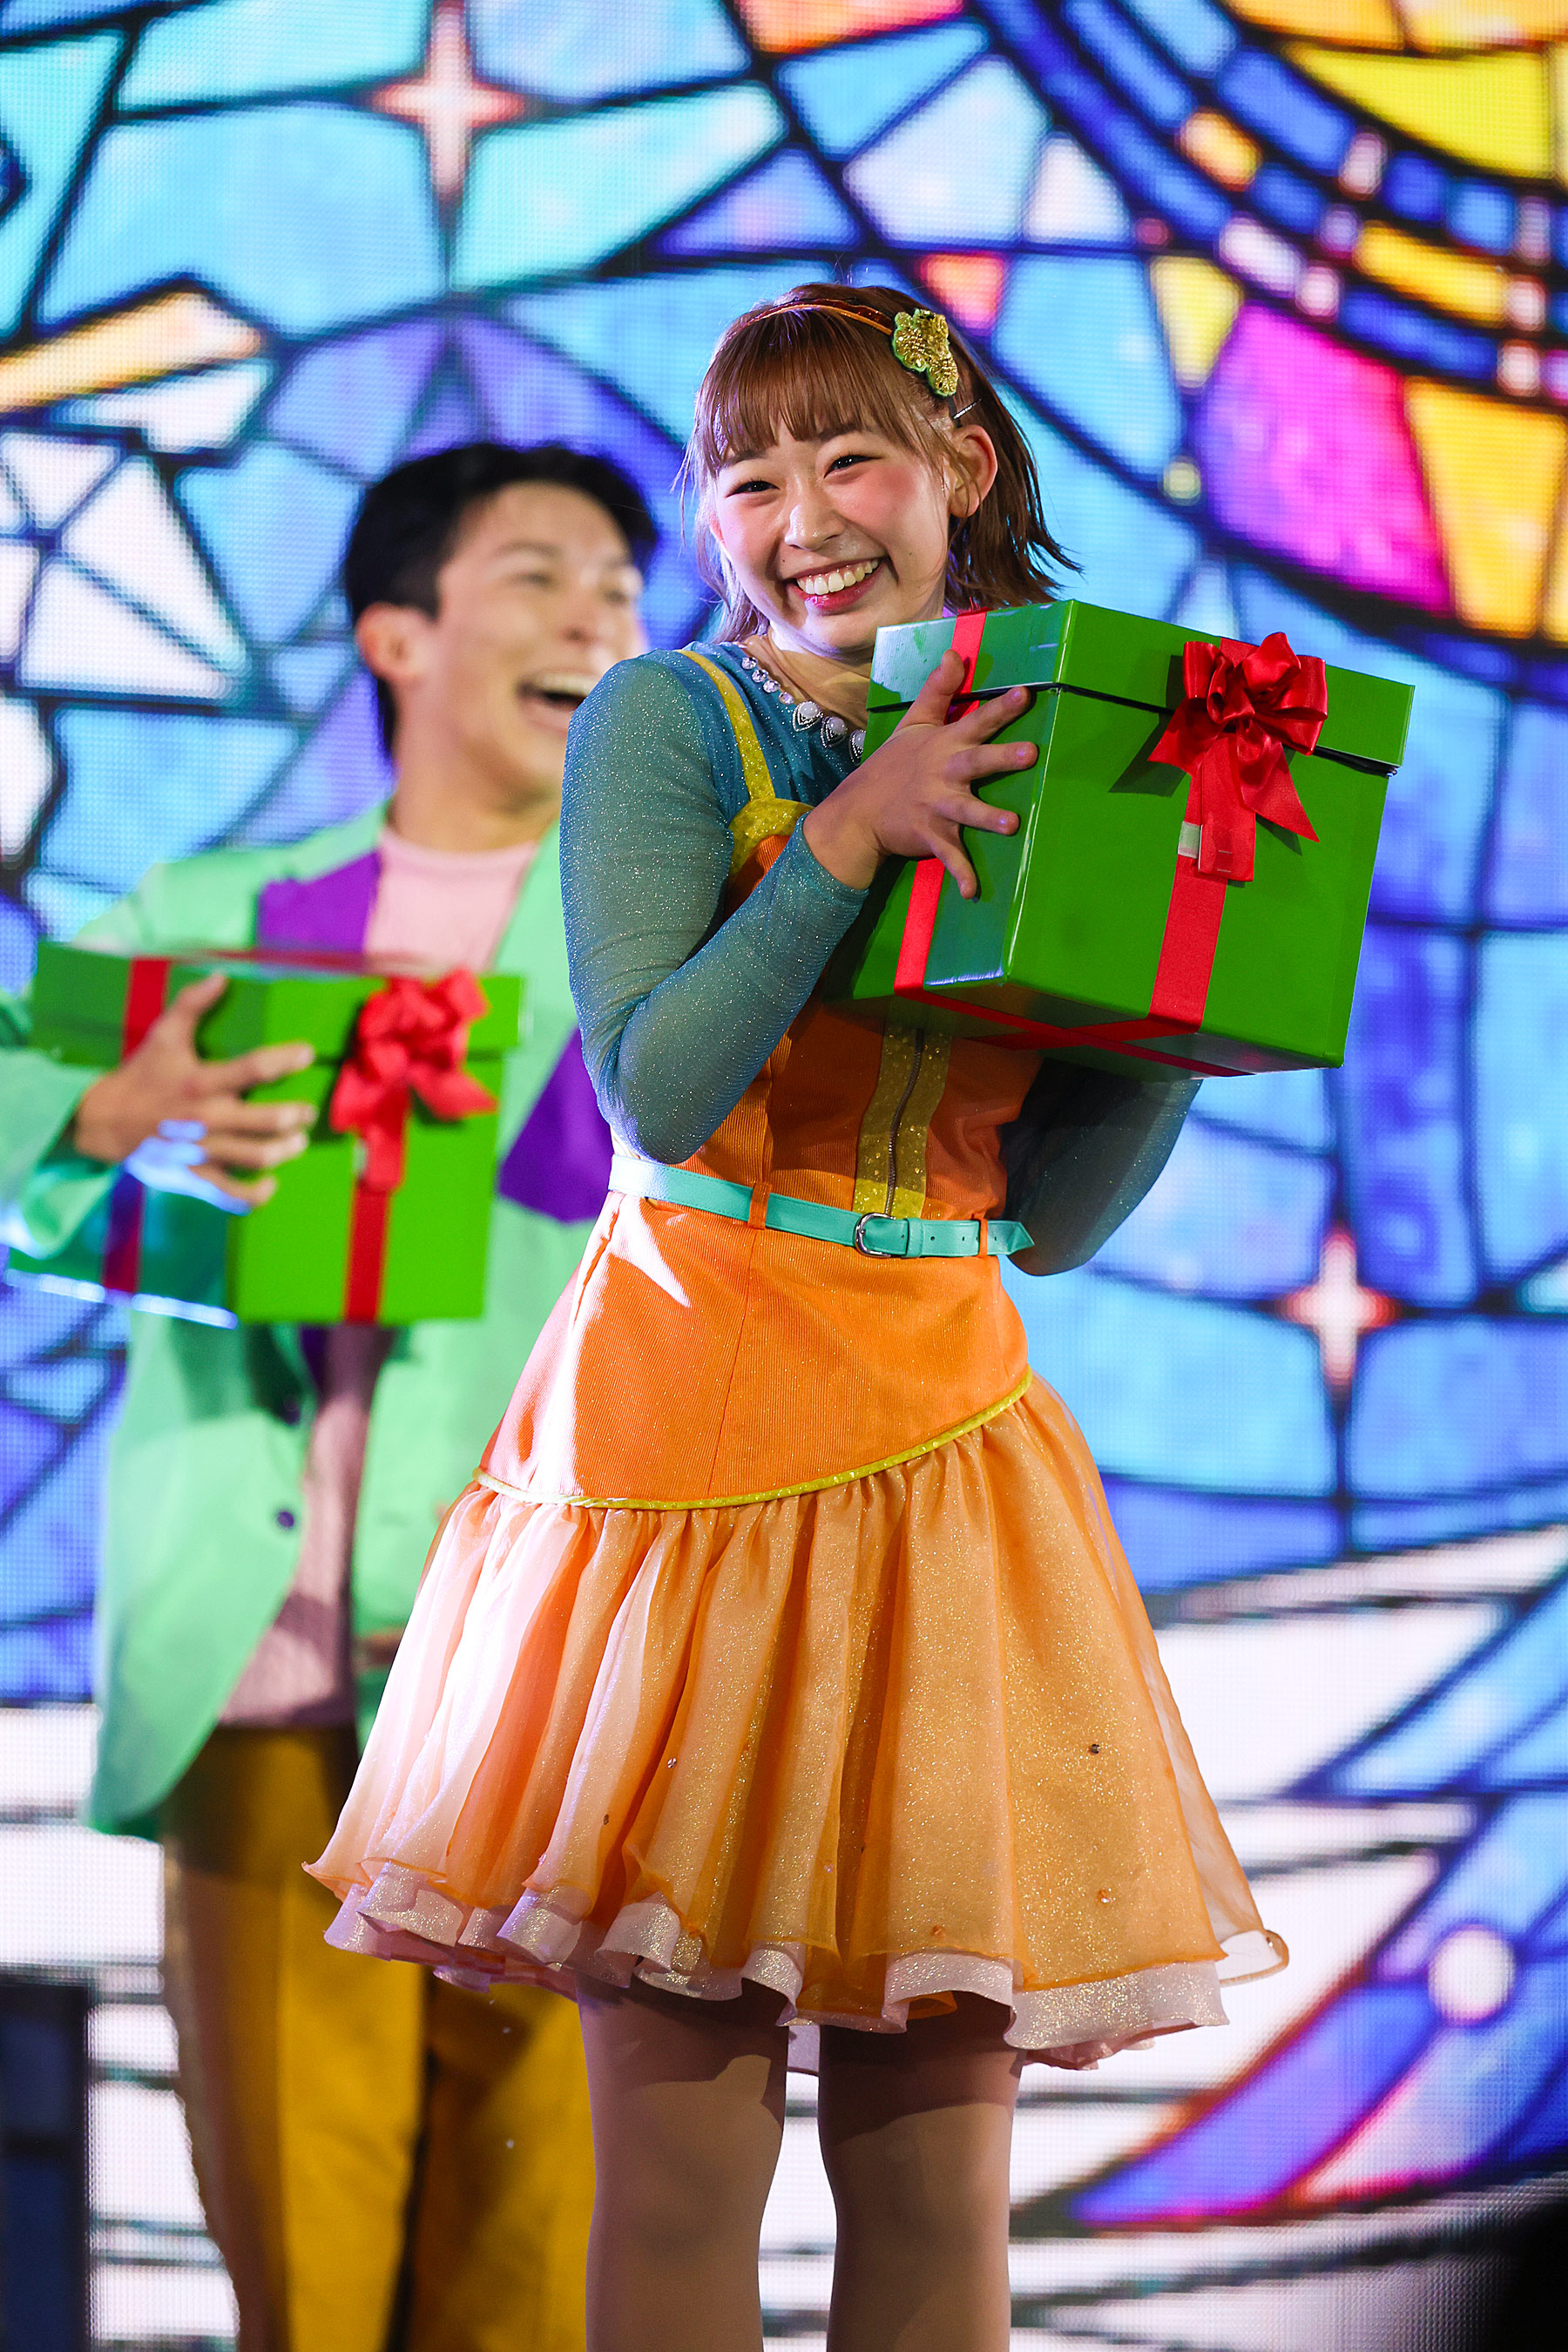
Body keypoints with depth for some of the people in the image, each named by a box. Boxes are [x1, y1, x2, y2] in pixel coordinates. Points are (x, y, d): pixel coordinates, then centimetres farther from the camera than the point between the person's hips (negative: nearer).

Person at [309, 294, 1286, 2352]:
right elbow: (660, 1088, -15)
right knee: (677, 2166, -4)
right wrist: (848, 834, -19)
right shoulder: (670, 724, -1)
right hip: (692, 1410, -4)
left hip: (944, 1413, 4)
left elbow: (1051, 1216, 11)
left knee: (940, 2167, 3)